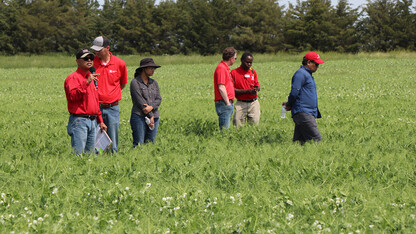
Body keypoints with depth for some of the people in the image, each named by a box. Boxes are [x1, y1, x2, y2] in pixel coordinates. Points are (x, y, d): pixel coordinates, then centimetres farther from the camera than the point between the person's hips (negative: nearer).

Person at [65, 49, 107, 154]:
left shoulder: (93, 77, 20)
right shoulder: (73, 78, -5)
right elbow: (73, 96, -21)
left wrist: (100, 121, 23)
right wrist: (86, 82, -26)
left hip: (93, 121, 8)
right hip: (79, 121, -8)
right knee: (78, 154, -11)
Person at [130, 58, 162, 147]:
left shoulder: (154, 83, 15)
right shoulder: (135, 82, -4)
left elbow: (158, 99, 7)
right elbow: (140, 101, -10)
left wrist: (151, 107, -15)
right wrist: (150, 116, -11)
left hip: (154, 117, 6)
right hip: (139, 117, -6)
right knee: (139, 145, -10)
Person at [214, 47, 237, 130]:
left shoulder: (225, 68, 19)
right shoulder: (221, 68, -13)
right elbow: (221, 87, -19)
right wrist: (227, 103, -16)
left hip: (227, 103, 10)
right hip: (224, 103, -10)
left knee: (226, 128, 9)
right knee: (224, 129, -11)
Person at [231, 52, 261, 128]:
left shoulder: (253, 72, 12)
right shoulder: (234, 73, -2)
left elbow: (258, 86, 18)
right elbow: (232, 90, -7)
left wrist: (256, 89, -8)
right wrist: (247, 91, -15)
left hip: (253, 103, 3)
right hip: (241, 104, -3)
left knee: (254, 124, -2)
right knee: (238, 126, -8)